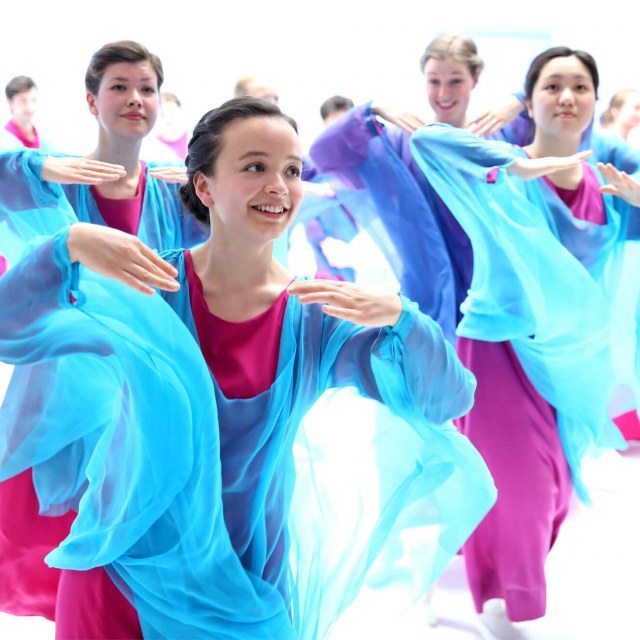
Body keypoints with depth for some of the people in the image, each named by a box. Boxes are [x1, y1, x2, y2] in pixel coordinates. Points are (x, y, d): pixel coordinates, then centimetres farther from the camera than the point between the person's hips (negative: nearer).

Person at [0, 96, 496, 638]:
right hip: (124, 570, -1)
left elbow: (447, 402, -11)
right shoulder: (145, 288, -9)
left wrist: (399, 315, -27)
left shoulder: (318, 317, -6)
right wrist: (70, 246, -32)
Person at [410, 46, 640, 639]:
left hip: (572, 351, 6)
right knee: (520, 480, -3)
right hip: (501, 344, -6)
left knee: (557, 481, 18)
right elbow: (426, 139, -29)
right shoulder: (503, 168, -13)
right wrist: (524, 166, -39)